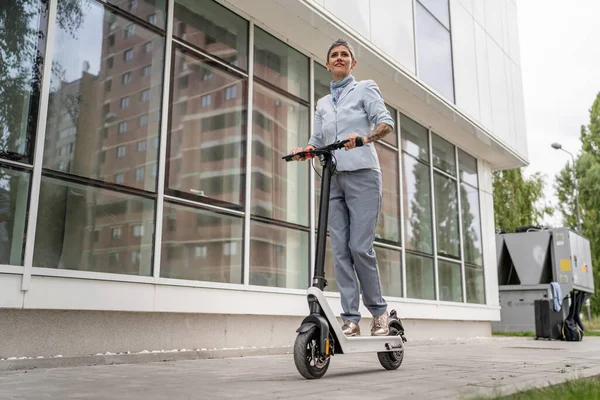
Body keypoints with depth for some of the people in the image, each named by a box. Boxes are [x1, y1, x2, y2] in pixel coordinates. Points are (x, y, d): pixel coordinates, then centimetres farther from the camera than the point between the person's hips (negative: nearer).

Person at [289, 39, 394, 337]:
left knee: (360, 247, -13)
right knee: (340, 250, -3)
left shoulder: (365, 88, 10)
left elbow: (386, 122, -3)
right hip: (332, 179, 5)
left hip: (362, 175, -5)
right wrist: (304, 151, -4)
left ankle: (379, 311, 5)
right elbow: (317, 141, 19)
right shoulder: (322, 104, 23)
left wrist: (364, 137, -23)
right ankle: (350, 319, 0)